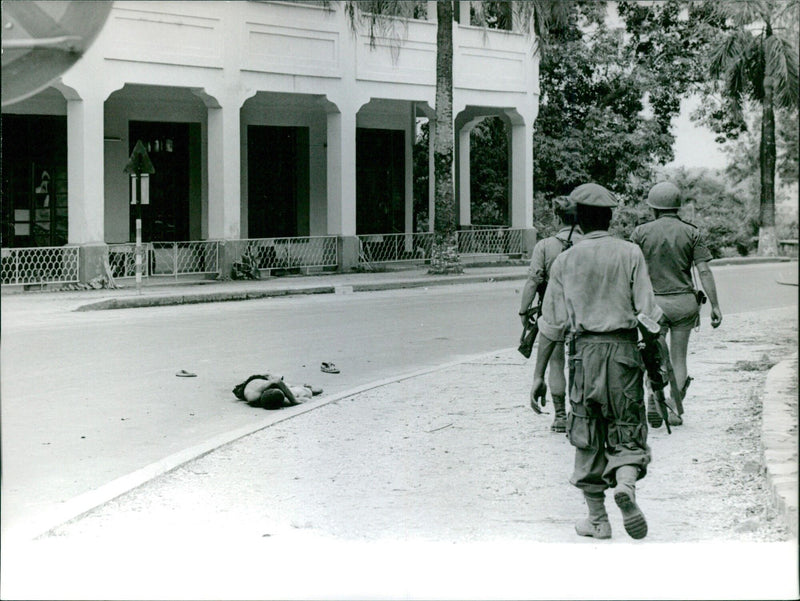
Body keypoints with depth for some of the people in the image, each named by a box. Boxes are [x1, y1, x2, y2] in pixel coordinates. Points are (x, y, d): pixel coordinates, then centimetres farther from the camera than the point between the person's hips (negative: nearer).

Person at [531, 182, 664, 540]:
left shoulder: (565, 261, 3)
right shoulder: (630, 254, 1)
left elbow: (552, 325, 2)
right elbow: (649, 310, -5)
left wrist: (539, 374, 6)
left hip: (585, 350, 1)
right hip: (624, 349, 0)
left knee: (588, 437, 10)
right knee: (627, 433, 8)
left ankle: (597, 519, 12)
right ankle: (626, 483, -22)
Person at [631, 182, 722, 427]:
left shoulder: (641, 233, 0)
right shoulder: (691, 233, 2)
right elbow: (704, 271, -4)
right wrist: (715, 306, -1)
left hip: (653, 301, -1)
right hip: (684, 301, 1)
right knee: (678, 357, 11)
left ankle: (653, 404, -10)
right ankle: (675, 411, 10)